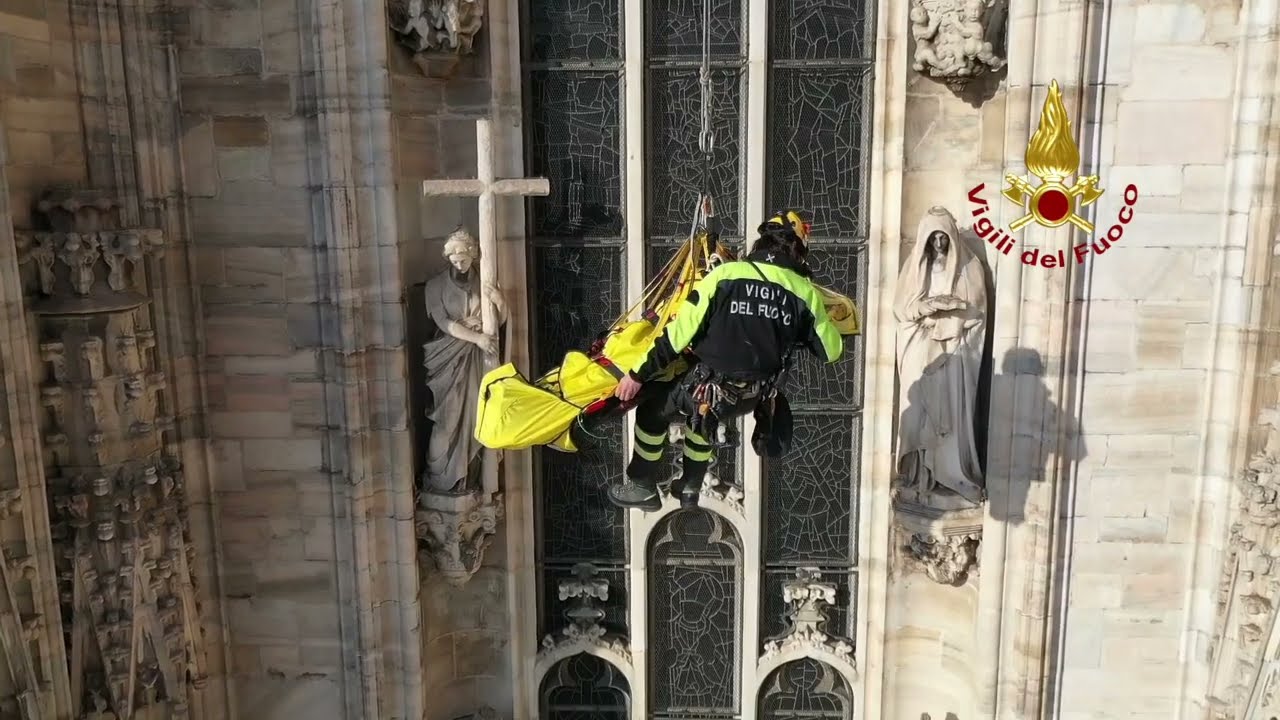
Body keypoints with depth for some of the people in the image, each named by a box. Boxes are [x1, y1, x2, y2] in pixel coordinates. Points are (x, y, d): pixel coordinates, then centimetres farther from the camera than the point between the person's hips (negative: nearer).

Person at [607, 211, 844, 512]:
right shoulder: (806, 293, -3)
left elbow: (679, 332, -12)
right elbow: (831, 350, 7)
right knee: (702, 414, 35)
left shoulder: (725, 274, -11)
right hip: (751, 396, 4)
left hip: (709, 384, -4)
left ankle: (642, 488, 30)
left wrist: (638, 374, -4)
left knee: (652, 410, 24)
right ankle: (690, 487, 43)